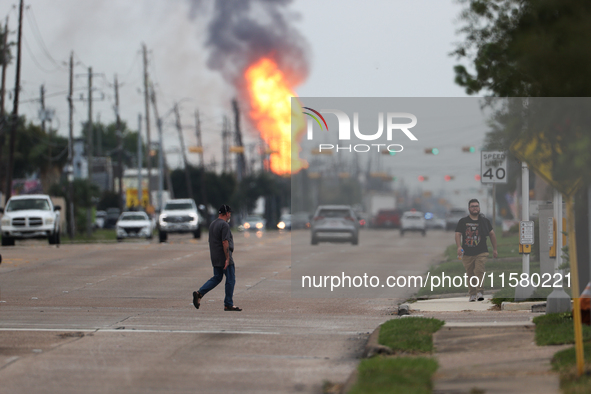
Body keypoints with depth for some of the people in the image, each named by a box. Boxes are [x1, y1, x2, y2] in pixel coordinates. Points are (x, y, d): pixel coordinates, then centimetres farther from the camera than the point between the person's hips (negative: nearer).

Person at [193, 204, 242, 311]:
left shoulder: (212, 224, 14)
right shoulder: (224, 225, -15)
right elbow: (225, 242, -21)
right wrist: (227, 258, -20)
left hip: (215, 258, 9)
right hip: (223, 257, -9)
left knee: (217, 278, 15)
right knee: (230, 280, 1)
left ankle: (199, 293, -1)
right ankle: (228, 304, 3)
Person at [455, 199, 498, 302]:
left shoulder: (484, 221, 11)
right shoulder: (463, 221, 8)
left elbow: (492, 234, 18)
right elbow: (458, 234, 2)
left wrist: (494, 249, 17)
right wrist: (459, 246, -16)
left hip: (481, 252, -1)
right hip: (467, 253, 1)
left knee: (479, 271, -17)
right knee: (470, 274, 4)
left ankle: (479, 292, -20)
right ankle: (472, 294, 13)